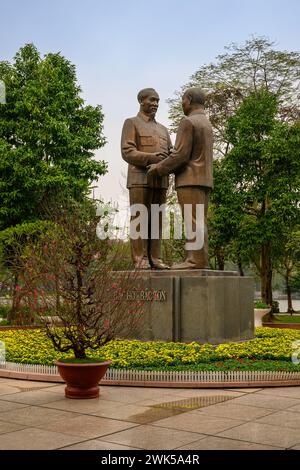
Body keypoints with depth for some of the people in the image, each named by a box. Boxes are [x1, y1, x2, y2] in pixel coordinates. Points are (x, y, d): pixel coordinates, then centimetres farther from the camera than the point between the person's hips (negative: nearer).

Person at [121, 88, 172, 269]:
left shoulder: (163, 129, 25)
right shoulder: (131, 123, 6)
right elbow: (127, 152, -7)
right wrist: (151, 158, -20)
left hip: (160, 180, 6)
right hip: (140, 178, -6)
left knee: (156, 220, 2)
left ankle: (154, 258, 4)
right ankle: (140, 259, -6)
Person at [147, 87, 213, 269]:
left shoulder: (188, 122, -9)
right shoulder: (206, 123, 21)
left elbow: (180, 155, -16)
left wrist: (159, 168, -4)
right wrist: (164, 166, 20)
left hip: (191, 179, -9)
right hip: (204, 179, 9)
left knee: (194, 221, -11)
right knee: (200, 221, 7)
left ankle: (196, 260, -12)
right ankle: (200, 260, 6)